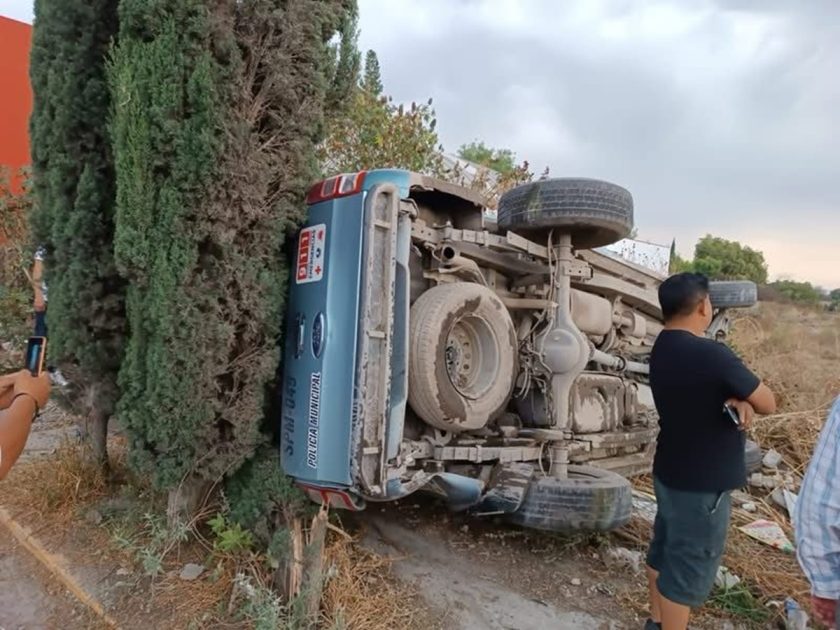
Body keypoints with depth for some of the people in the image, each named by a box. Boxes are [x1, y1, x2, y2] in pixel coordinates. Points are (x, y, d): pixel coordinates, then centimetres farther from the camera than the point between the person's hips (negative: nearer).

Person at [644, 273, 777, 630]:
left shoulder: (664, 348, 1)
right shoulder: (711, 355, -27)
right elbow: (768, 404, -15)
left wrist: (736, 400, -14)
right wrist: (745, 398, 4)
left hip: (671, 474, 9)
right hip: (701, 485, -9)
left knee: (664, 552, 22)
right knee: (687, 571, 6)